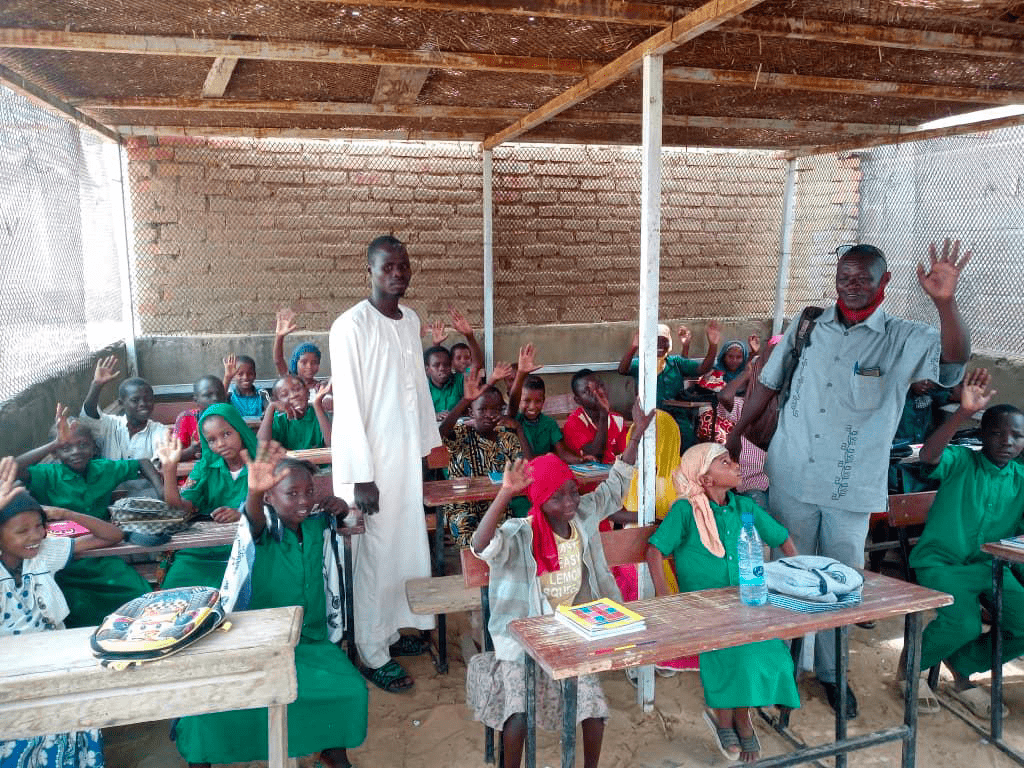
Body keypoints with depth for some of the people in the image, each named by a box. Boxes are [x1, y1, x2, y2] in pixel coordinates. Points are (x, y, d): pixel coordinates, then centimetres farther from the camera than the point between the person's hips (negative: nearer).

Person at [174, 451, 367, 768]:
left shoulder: (317, 523, -1)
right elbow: (255, 518, -40)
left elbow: (343, 514, 22)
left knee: (350, 689, -18)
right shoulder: (262, 528, -14)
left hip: (310, 639, 3)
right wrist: (254, 493, -65)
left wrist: (341, 507, -5)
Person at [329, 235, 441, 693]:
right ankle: (373, 655, 19)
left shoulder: (411, 321, 8)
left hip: (406, 456, 8)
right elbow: (348, 405, -18)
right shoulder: (351, 326, -16)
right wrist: (361, 477, -19)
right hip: (370, 460, -7)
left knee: (405, 547, 17)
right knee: (374, 555, 3)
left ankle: (391, 630, 36)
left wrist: (427, 446, 15)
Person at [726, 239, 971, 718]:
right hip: (791, 478, 2)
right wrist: (735, 436, 10)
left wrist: (945, 303, -38)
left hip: (852, 488, -1)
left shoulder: (903, 340, -3)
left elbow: (954, 358, -22)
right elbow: (768, 385, 11)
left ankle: (831, 672, 31)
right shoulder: (806, 328, 4)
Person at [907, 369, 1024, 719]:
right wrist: (964, 413, -41)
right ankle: (915, 663, 5)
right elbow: (928, 455, -30)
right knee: (963, 624, -28)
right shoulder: (961, 461, -6)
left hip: (990, 567, 6)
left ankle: (962, 669, 13)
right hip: (941, 562, -5)